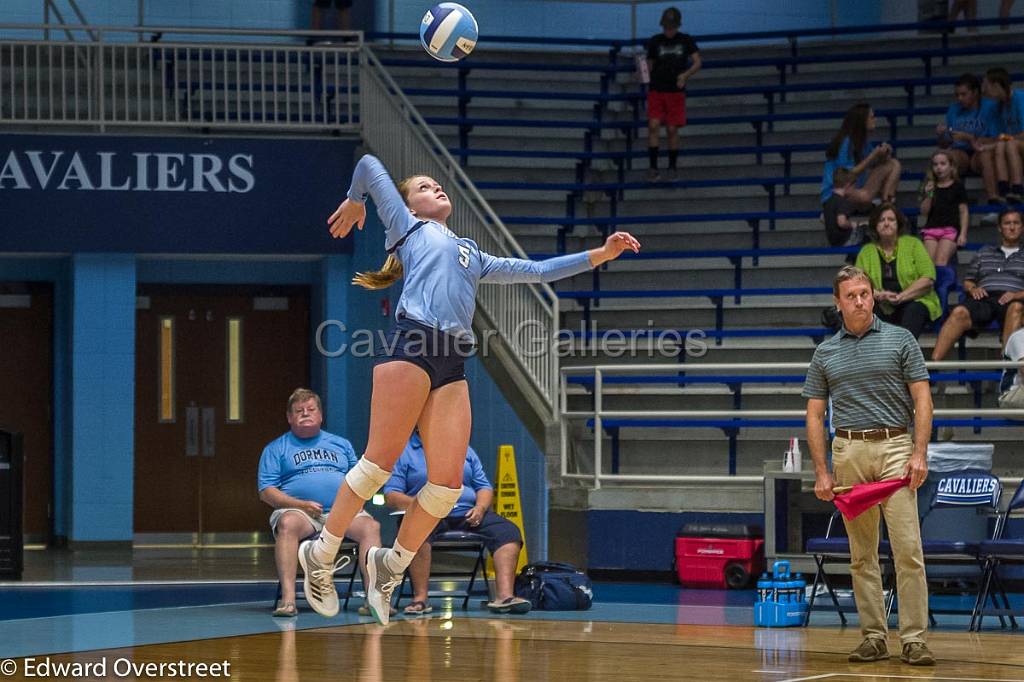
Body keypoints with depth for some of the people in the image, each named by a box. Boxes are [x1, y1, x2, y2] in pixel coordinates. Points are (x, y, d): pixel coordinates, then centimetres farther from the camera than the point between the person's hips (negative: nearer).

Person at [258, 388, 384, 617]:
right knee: (287, 524, -38)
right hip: (298, 511, -2)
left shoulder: (341, 444, 26)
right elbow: (266, 492, 5)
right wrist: (302, 504, -11)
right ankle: (287, 599, -46)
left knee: (370, 526, -29)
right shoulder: (276, 449, 16)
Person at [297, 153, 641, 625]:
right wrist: (354, 203, 35)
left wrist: (600, 255, 29)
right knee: (379, 462, -11)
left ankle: (391, 563, 11)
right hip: (410, 348, -5)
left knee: (448, 483, -6)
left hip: (453, 365, 5)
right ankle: (320, 553, 2)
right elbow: (370, 164, 19)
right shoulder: (407, 227, 20)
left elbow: (537, 271, 34)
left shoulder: (473, 256, 35)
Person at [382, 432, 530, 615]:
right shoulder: (404, 452, 10)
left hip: (468, 515, 4)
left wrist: (480, 507, -4)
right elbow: (391, 495, 0)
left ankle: (504, 595, -34)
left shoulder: (464, 450, 23)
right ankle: (420, 598, -40)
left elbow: (484, 487, 19)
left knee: (508, 531, -20)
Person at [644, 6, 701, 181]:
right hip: (656, 91, 0)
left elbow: (697, 63, 2)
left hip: (676, 92, 0)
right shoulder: (654, 41, 4)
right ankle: (653, 167, -9)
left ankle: (672, 168, 14)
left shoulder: (686, 40, 4)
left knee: (672, 130, 2)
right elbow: (649, 66, 10)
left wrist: (685, 75, -16)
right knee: (653, 126, -12)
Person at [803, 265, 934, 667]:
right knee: (862, 554, 5)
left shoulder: (900, 340, 4)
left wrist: (919, 453, -11)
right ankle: (874, 637, 10)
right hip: (848, 452, 3)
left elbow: (922, 399, 0)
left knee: (908, 548, -10)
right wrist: (821, 472, 2)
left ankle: (914, 639, -10)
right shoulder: (825, 354, 10)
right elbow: (815, 415, 11)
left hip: (894, 448, -3)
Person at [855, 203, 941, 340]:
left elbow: (928, 279, -3)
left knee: (912, 311, -35)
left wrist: (901, 296, -16)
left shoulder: (913, 244, 9)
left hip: (915, 303, -2)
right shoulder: (866, 252, 15)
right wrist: (878, 295, -18)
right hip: (884, 310, 2)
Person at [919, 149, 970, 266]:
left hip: (950, 229, -3)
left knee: (941, 261, -20)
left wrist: (963, 234, -5)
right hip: (931, 228, 3)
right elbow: (924, 212, 8)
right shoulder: (929, 187, 14)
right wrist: (928, 195, -8)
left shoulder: (957, 187, 6)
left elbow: (964, 211, 4)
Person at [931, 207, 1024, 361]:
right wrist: (973, 289, 3)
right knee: (959, 312, -33)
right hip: (984, 298, 2)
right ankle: (934, 362, -47)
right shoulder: (984, 252, 31)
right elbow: (967, 281, 27)